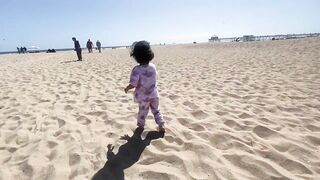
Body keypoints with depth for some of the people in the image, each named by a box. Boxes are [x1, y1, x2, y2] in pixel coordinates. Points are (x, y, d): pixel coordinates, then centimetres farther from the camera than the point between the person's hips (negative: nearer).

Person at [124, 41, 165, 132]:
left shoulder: (137, 69, -24)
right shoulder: (153, 66, -6)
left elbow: (133, 84, -24)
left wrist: (127, 88, -4)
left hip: (143, 96, -4)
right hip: (154, 94, 4)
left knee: (142, 112, 17)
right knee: (156, 110, 20)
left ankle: (141, 126, 37)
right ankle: (161, 126, 21)